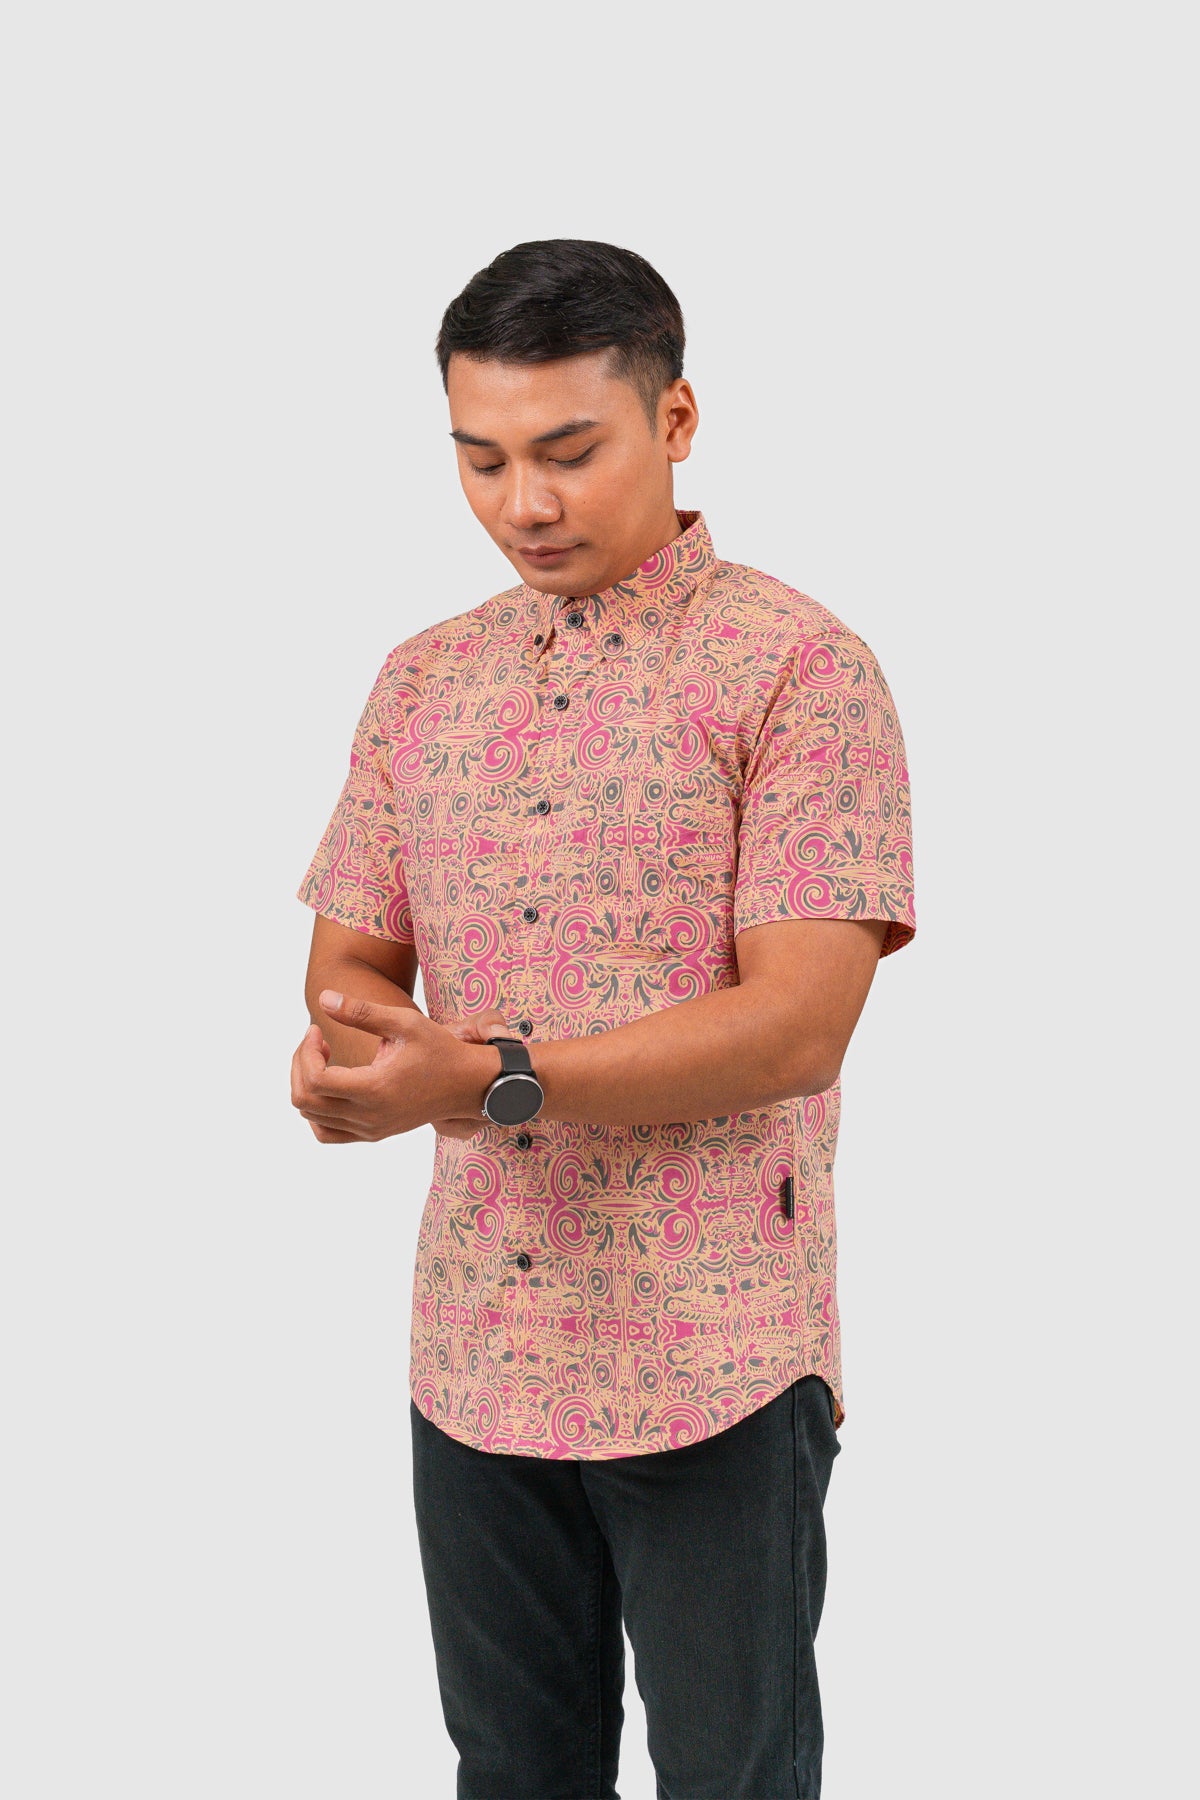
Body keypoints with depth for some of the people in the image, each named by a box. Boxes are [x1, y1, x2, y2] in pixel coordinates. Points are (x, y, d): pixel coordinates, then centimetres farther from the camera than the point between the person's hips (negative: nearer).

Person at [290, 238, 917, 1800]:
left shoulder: (801, 668, -9)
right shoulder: (422, 680, 10)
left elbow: (798, 1024, -17)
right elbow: (351, 954, 10)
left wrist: (486, 1079, -26)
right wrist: (348, 1045, -15)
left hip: (714, 1365, -5)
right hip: (476, 1352, 5)